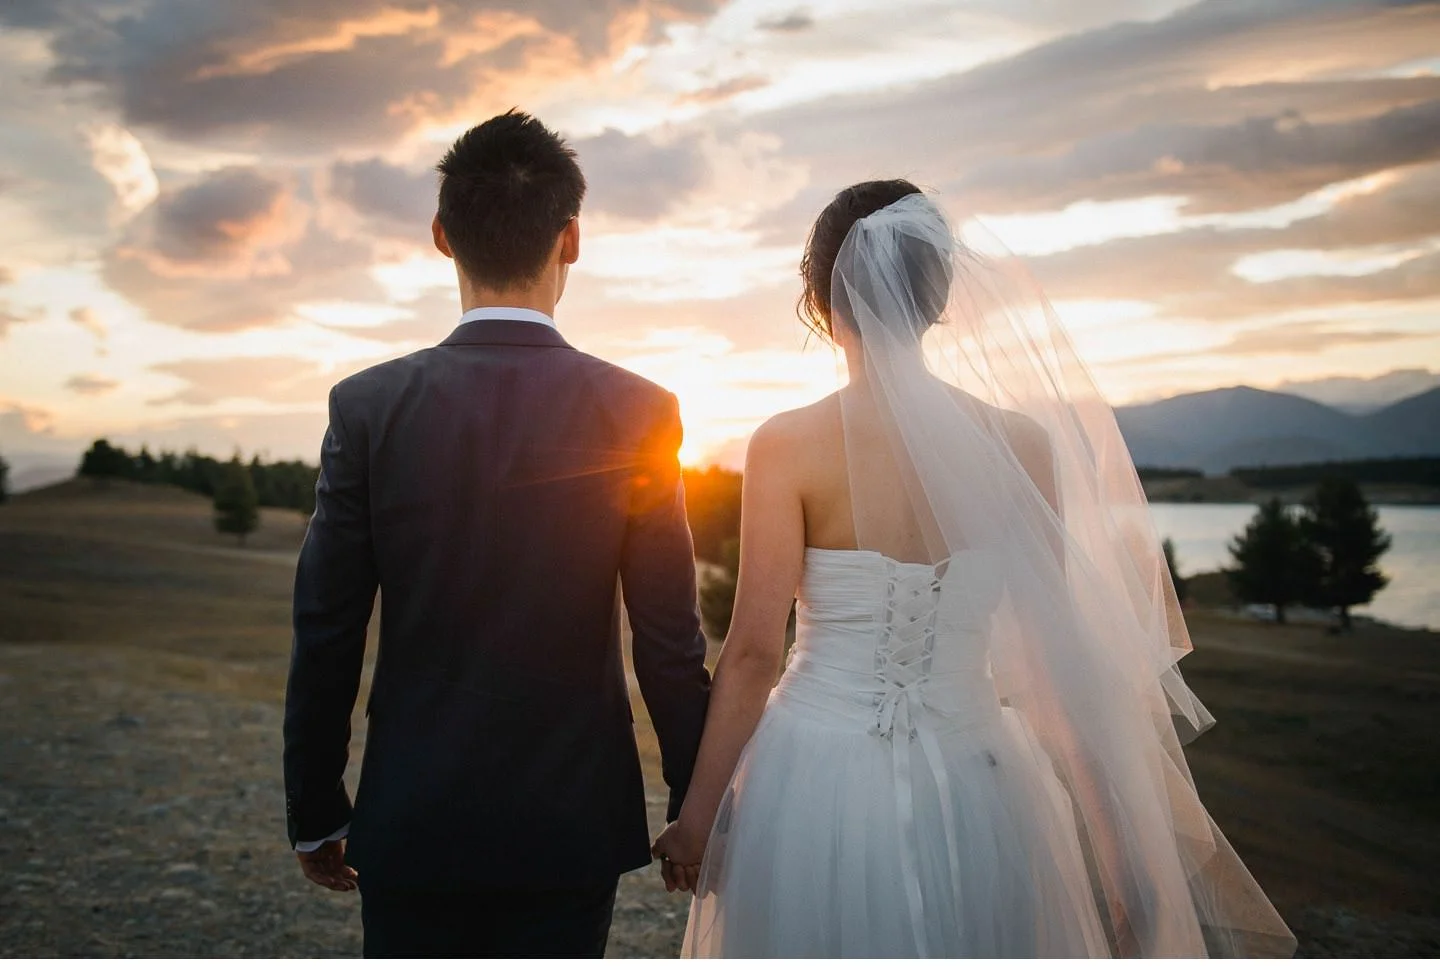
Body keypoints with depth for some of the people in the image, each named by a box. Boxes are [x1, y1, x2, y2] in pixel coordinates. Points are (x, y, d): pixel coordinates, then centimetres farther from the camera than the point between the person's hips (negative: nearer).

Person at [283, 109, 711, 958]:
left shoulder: (369, 408, -9)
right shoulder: (639, 413, -10)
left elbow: (326, 637, -5)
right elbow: (671, 640, -8)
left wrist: (315, 813, 8)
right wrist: (697, 806, 5)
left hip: (411, 823, 0)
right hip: (572, 823, 0)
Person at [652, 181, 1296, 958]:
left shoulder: (788, 445, -12)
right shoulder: (1022, 442, -6)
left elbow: (753, 651, -11)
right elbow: (1056, 644, -3)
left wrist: (699, 814, 0)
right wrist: (1116, 826, 8)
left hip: (816, 790, -1)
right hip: (973, 797, 2)